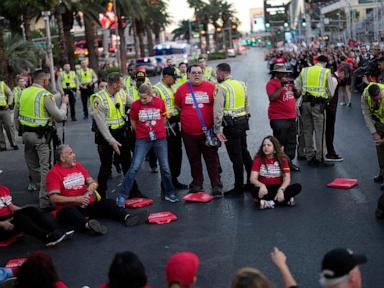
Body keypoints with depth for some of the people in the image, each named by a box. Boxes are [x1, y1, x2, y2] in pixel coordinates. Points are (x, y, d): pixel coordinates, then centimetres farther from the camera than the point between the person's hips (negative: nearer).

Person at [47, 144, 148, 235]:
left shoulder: (78, 166, 15)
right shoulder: (53, 173, -4)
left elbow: (93, 183, 18)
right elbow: (54, 198, -12)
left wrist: (91, 186, -7)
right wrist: (76, 199, -17)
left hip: (88, 204, 7)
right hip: (68, 207, -6)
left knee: (108, 202, -14)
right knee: (70, 212, -38)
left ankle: (127, 217, -40)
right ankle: (88, 224, -68)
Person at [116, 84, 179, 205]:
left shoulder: (160, 102, -6)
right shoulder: (135, 105, -8)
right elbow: (133, 121, 6)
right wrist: (141, 132, 9)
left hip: (160, 138, 1)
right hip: (142, 140, -1)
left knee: (165, 167, 8)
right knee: (134, 167, -7)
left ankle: (169, 193, 26)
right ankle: (122, 195, -1)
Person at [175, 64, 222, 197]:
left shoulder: (212, 87, -3)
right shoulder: (182, 89, 1)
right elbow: (177, 106, 11)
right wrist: (188, 115, 6)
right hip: (188, 132, 2)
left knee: (212, 159, 1)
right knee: (194, 159, 13)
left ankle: (216, 186, 6)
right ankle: (197, 183, 27)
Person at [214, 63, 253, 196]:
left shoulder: (222, 87, -14)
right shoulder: (241, 84, 10)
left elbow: (218, 110, -18)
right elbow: (247, 105, 14)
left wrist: (218, 130, -14)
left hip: (231, 125, -7)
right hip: (243, 122, 8)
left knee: (236, 157, -1)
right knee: (244, 152, 19)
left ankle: (239, 188, 7)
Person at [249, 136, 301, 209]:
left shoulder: (282, 159, -1)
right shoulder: (258, 159, -3)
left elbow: (287, 179, -9)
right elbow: (253, 179, -13)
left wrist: (281, 190, -30)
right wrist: (261, 185, -35)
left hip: (278, 187, 2)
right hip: (265, 189, -1)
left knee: (297, 187, -24)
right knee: (254, 191, -36)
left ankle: (269, 202, -28)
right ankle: (286, 199, -30)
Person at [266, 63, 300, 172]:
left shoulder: (288, 82, 16)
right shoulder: (272, 83, -8)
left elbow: (297, 96, 17)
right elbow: (272, 98, -22)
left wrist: (293, 86, -1)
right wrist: (282, 86, -23)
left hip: (291, 117, 8)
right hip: (278, 118, -8)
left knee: (291, 142, 12)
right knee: (279, 143, -4)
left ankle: (289, 161, 21)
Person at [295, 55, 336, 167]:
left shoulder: (304, 71, 9)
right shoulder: (326, 72, -2)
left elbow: (297, 88, 8)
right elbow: (331, 93, -1)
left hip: (305, 102, 4)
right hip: (318, 104, -4)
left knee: (307, 131, 11)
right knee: (319, 132, 1)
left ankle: (310, 157, 18)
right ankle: (319, 159, 2)